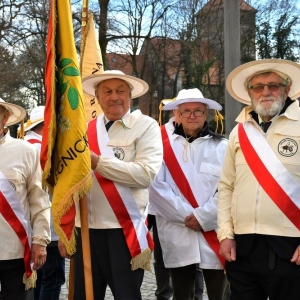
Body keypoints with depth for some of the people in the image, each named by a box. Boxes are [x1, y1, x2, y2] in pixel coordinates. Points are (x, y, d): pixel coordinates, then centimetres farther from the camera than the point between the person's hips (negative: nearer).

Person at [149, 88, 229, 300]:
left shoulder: (221, 146, 5)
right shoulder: (165, 145, 5)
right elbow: (156, 187, -4)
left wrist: (202, 216, -12)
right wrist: (185, 215, -11)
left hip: (213, 234, -1)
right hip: (177, 235, 1)